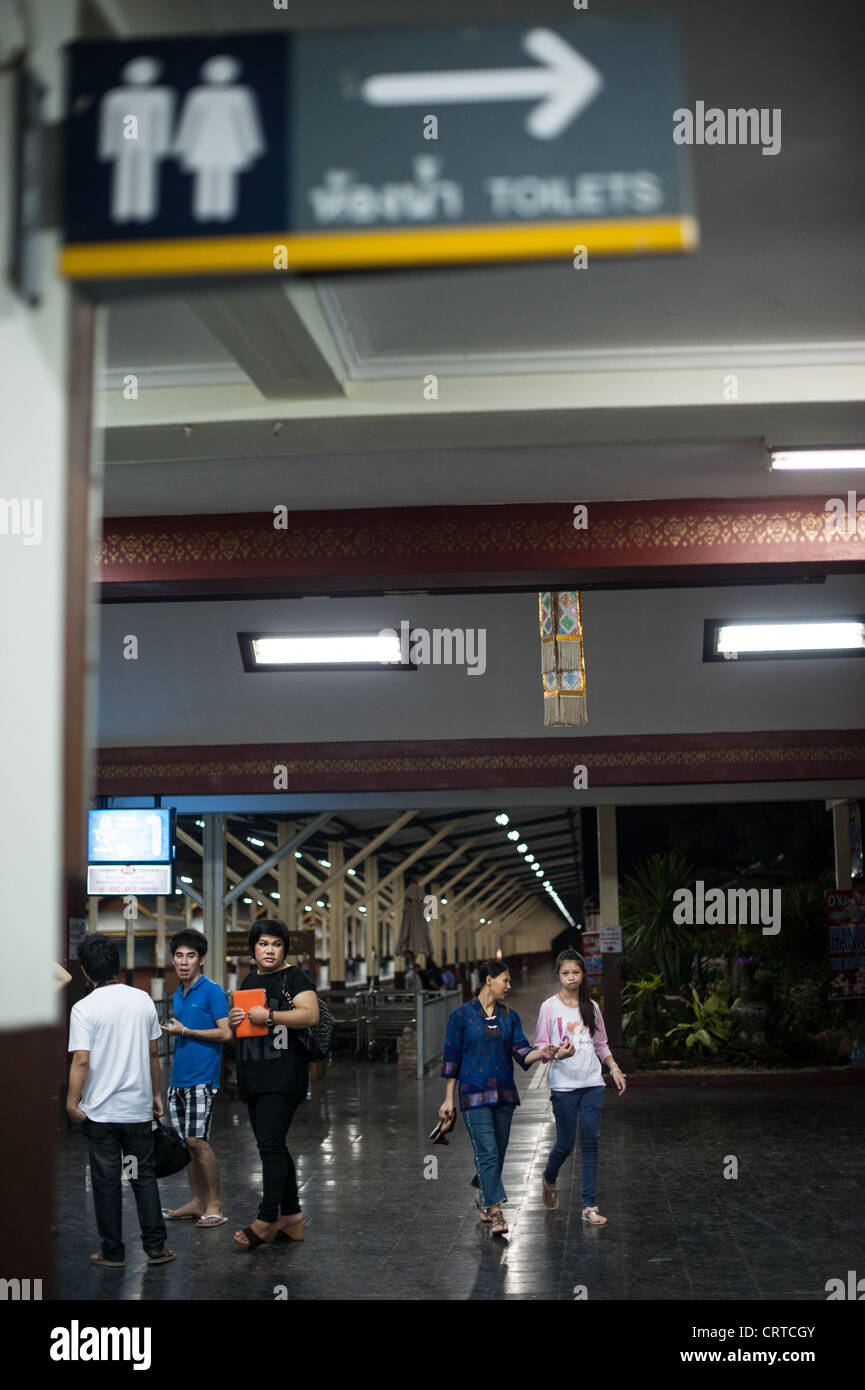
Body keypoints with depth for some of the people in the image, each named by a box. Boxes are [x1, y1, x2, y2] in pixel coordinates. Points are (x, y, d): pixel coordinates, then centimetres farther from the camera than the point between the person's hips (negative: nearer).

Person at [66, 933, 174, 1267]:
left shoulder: (84, 1008, -13)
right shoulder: (143, 1000, 0)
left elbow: (81, 1060, -18)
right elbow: (152, 1053, 7)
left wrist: (71, 1103, -9)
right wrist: (155, 1094, 17)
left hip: (100, 1111, -3)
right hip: (138, 1107, 3)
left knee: (106, 1181, 7)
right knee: (144, 1176, 13)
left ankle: (113, 1252, 14)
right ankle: (155, 1247, 14)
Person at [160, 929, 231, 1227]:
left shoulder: (212, 991, -7)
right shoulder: (177, 996, 17)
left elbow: (226, 1033, -14)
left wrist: (185, 1031, -14)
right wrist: (171, 1032, 9)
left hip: (201, 1078, -8)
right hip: (178, 1079, 8)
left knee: (197, 1140, -11)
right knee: (186, 1143, 9)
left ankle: (214, 1205, -4)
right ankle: (197, 1202, 18)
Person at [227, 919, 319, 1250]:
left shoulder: (294, 978, -4)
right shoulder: (249, 982, 19)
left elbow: (310, 1015, -19)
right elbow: (240, 1022, 29)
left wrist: (268, 1016, -21)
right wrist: (234, 1020, 6)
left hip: (282, 1077, -8)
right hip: (253, 1077, 8)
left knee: (271, 1145, -13)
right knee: (271, 1147, 10)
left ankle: (266, 1220, -11)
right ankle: (291, 1217, 17)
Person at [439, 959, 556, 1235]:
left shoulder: (509, 1016, 10)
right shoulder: (462, 1015, -3)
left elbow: (521, 1052, 1)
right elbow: (452, 1058, 0)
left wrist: (540, 1054, -22)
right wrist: (449, 1099, -1)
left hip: (504, 1094, 5)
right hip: (474, 1095, -5)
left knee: (498, 1152, 12)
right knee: (487, 1153, -12)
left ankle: (483, 1196, 36)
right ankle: (495, 1213, -12)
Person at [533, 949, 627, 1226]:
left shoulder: (591, 1007, 9)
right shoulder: (550, 1007, -3)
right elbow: (539, 1047, -3)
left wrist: (615, 1069, 7)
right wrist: (558, 1055, -23)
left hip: (592, 1083, 3)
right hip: (563, 1085, -3)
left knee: (590, 1142, -2)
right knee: (566, 1143, 2)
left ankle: (589, 1206, 2)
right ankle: (549, 1181, 33)